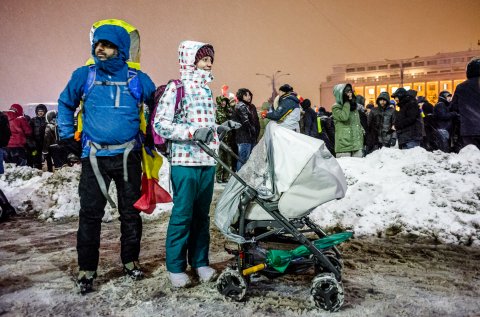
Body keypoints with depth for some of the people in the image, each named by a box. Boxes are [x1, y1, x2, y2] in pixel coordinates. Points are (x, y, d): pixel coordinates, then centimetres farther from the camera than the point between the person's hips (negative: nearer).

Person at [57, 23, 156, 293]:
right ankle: (87, 268, 16)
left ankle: (131, 260, 27)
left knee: (131, 212, 10)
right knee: (90, 214, 1)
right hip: (95, 157, 0)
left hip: (128, 156, 1)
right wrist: (67, 136, 10)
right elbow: (65, 104, 16)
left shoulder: (137, 79, 1)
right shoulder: (84, 75, 2)